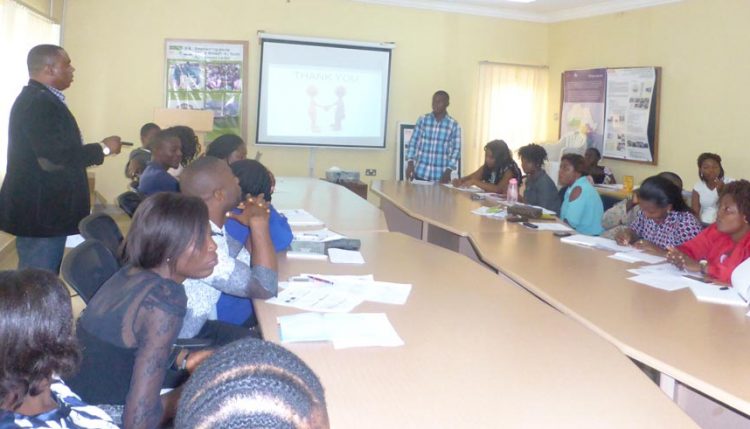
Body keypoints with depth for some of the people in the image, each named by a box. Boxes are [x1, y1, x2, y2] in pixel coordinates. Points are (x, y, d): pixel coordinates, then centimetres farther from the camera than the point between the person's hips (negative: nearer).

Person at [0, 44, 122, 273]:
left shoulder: (40, 99, 14)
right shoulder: (38, 103, -19)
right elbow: (53, 160, -26)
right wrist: (103, 148, -15)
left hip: (43, 210, 11)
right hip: (40, 214, -11)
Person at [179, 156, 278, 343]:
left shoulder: (207, 225, -3)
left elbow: (243, 260, 12)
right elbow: (265, 288, -27)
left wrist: (255, 224, -5)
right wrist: (259, 222, -22)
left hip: (198, 325, 8)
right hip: (175, 344, -8)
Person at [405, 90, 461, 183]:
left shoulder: (454, 125, 1)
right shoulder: (422, 120, 4)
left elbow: (456, 150, 0)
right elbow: (413, 143, 4)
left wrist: (448, 171, -10)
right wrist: (410, 164, -8)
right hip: (421, 173, 1)